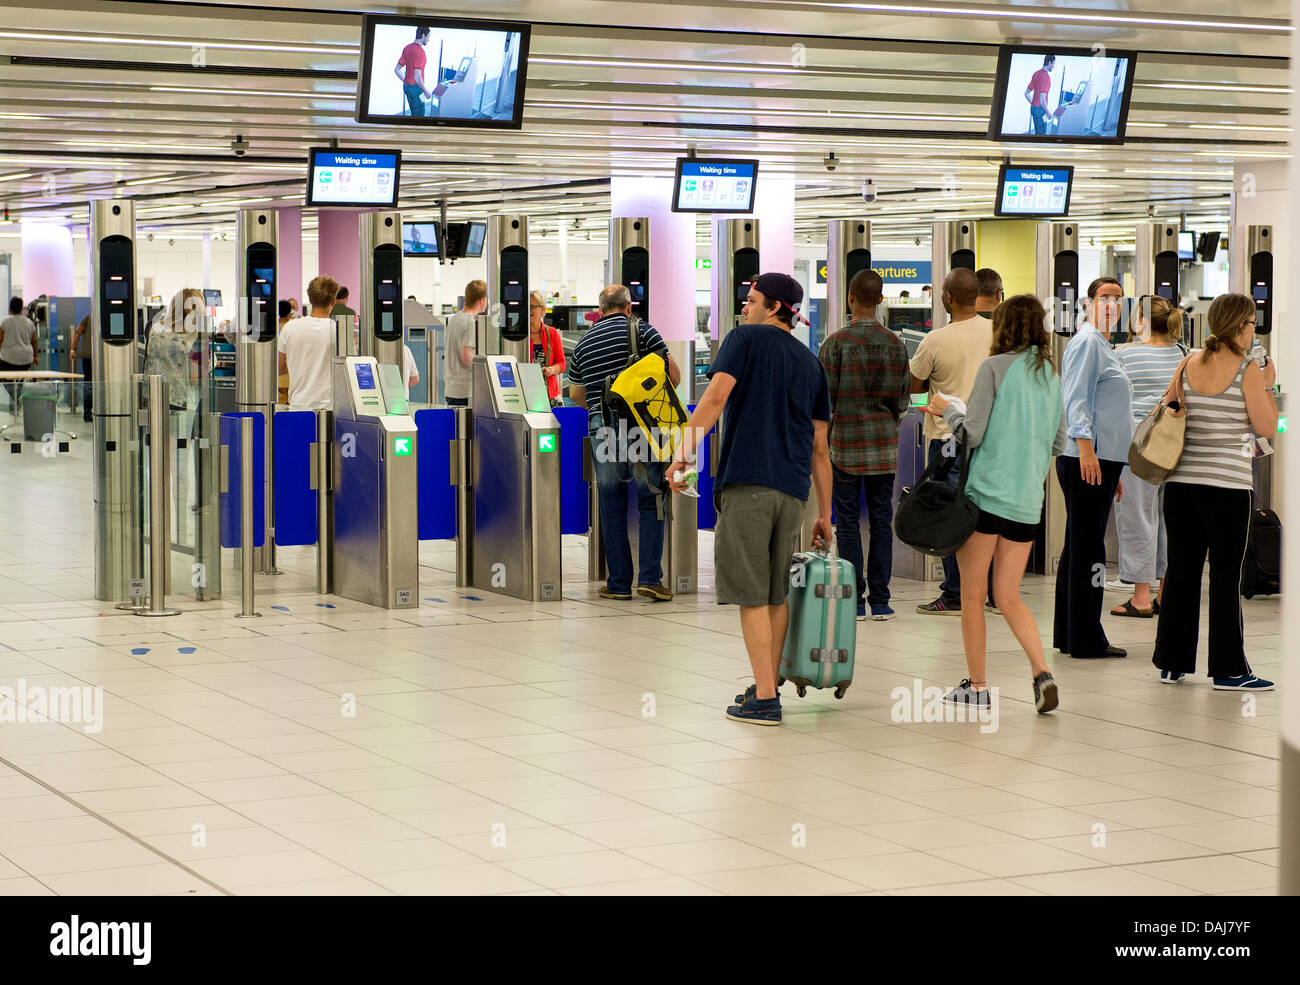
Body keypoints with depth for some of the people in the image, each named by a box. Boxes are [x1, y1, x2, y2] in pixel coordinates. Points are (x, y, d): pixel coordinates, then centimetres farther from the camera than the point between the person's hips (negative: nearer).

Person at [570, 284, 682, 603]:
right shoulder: (643, 331, 0)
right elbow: (674, 376, -1)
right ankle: (650, 577, -2)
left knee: (612, 508, 8)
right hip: (643, 427, -2)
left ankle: (619, 583, 10)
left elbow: (576, 394, 21)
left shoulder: (583, 344, 12)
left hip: (602, 429, 3)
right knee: (651, 503, 5)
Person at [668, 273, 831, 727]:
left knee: (752, 594, -4)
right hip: (792, 489, 5)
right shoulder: (811, 363, 19)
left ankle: (765, 700, -5)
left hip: (746, 482, -5)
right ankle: (765, 688, 21)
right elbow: (820, 448, 18)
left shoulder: (745, 338, 4)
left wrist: (683, 455, -15)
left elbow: (716, 395, -12)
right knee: (778, 593, 14)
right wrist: (825, 514, 20)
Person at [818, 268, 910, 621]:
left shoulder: (836, 342, -8)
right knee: (881, 522, 7)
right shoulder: (896, 345, 2)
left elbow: (825, 397, -7)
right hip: (884, 445, 3)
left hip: (846, 443, -3)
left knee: (848, 522, 2)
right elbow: (903, 399, 5)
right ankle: (880, 602, 8)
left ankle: (854, 601, 1)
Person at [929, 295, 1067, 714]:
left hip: (987, 493, -5)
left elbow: (971, 433, -12)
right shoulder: (1051, 375, 11)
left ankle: (976, 685, 11)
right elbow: (1059, 443, 16)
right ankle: (1042, 673, -8)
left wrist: (946, 409, 6)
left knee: (972, 595, 7)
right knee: (1009, 598, 10)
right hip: (1027, 502, 5)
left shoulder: (996, 366, -8)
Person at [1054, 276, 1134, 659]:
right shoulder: (1086, 342, -7)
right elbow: (1075, 399, -17)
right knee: (1088, 546, -9)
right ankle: (1086, 639, -8)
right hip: (1086, 459, -10)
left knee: (1079, 545, 12)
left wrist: (1114, 470, 28)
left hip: (1100, 459, 10)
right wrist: (1085, 445, -28)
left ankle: (1067, 634, 16)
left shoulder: (1103, 347, 25)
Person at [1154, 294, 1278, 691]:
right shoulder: (1247, 371, -8)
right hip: (1227, 483, -5)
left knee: (1181, 569, 11)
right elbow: (1267, 427, -6)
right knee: (1225, 574, 0)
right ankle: (1228, 669, 2)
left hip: (1181, 480, 5)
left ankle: (1172, 662, 16)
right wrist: (1268, 386, 5)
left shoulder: (1188, 364, 6)